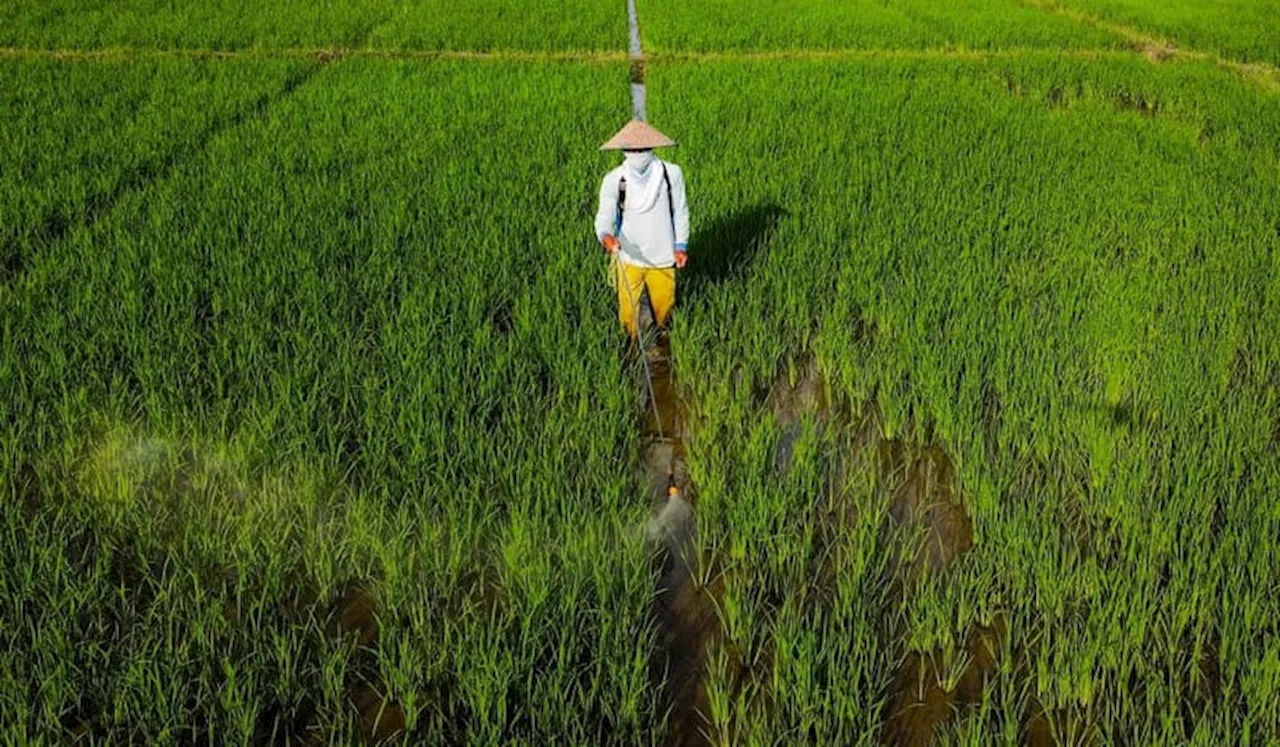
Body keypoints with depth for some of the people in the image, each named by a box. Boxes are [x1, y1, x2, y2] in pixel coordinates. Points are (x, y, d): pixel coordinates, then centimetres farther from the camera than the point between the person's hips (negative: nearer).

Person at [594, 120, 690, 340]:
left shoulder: (672, 173, -11)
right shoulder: (614, 180, -14)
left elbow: (680, 212, 0)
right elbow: (604, 215, -18)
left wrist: (681, 246, 3)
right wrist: (606, 236, -41)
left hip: (662, 256, 1)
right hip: (629, 257, -1)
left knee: (664, 303, 20)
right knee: (628, 306, 12)